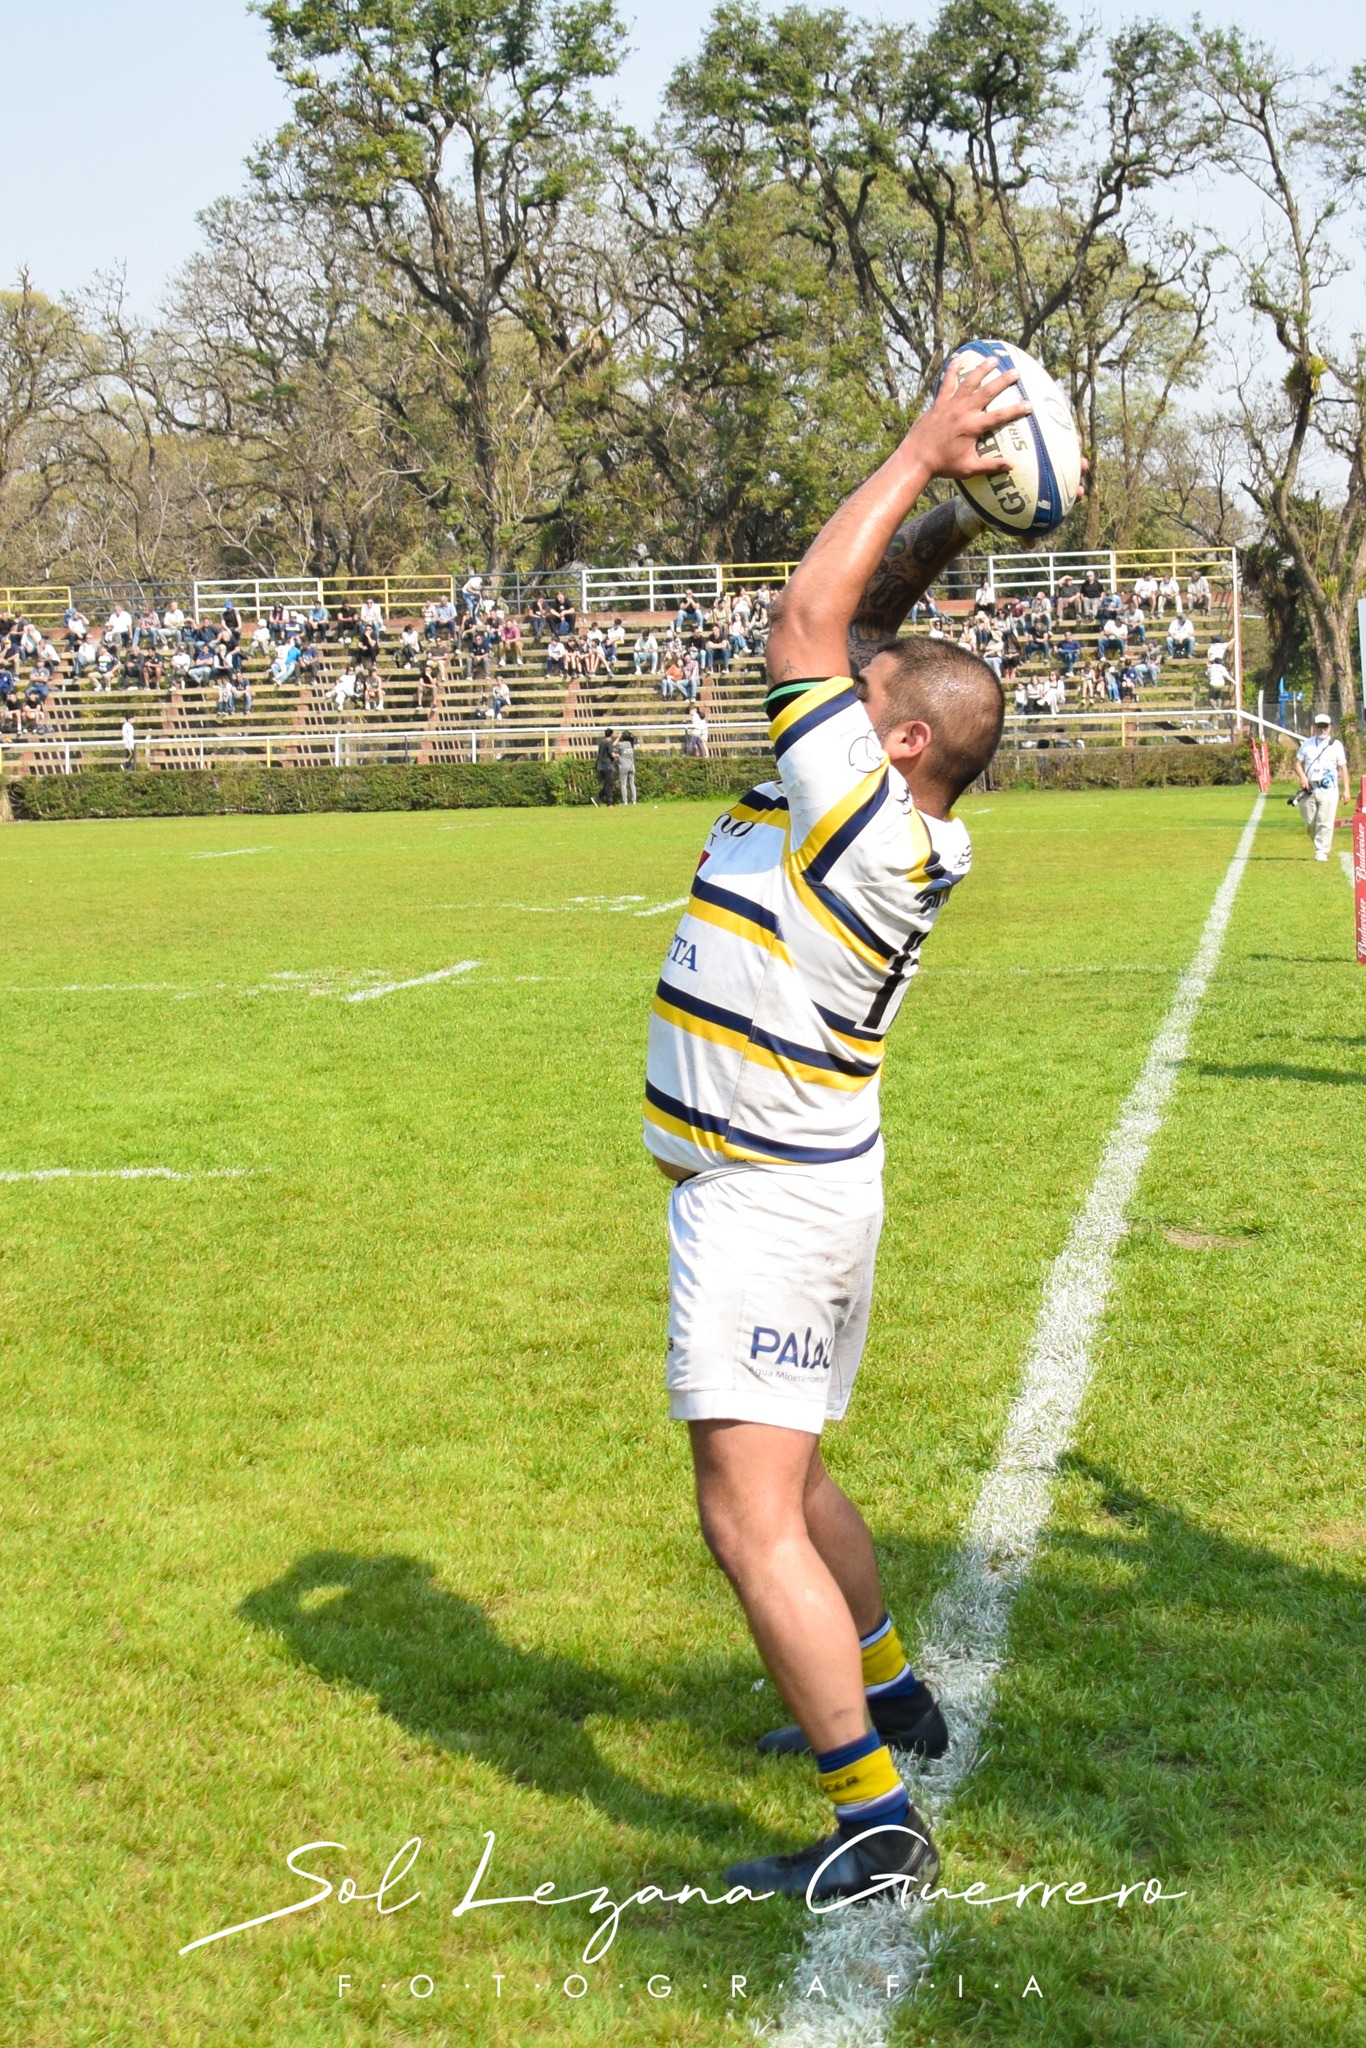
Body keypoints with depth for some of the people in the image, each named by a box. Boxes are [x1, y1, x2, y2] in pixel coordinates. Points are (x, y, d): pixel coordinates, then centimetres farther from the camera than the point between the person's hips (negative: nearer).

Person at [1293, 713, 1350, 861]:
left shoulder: (1336, 745, 5)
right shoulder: (1307, 744, 10)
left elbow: (1343, 768, 5)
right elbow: (1298, 763, 10)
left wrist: (1346, 789, -2)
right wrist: (1302, 776, -11)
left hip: (1328, 789, -2)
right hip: (1309, 789, 2)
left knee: (1325, 822, -10)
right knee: (1309, 822, 4)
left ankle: (1321, 852, -7)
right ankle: (1320, 844, 27)